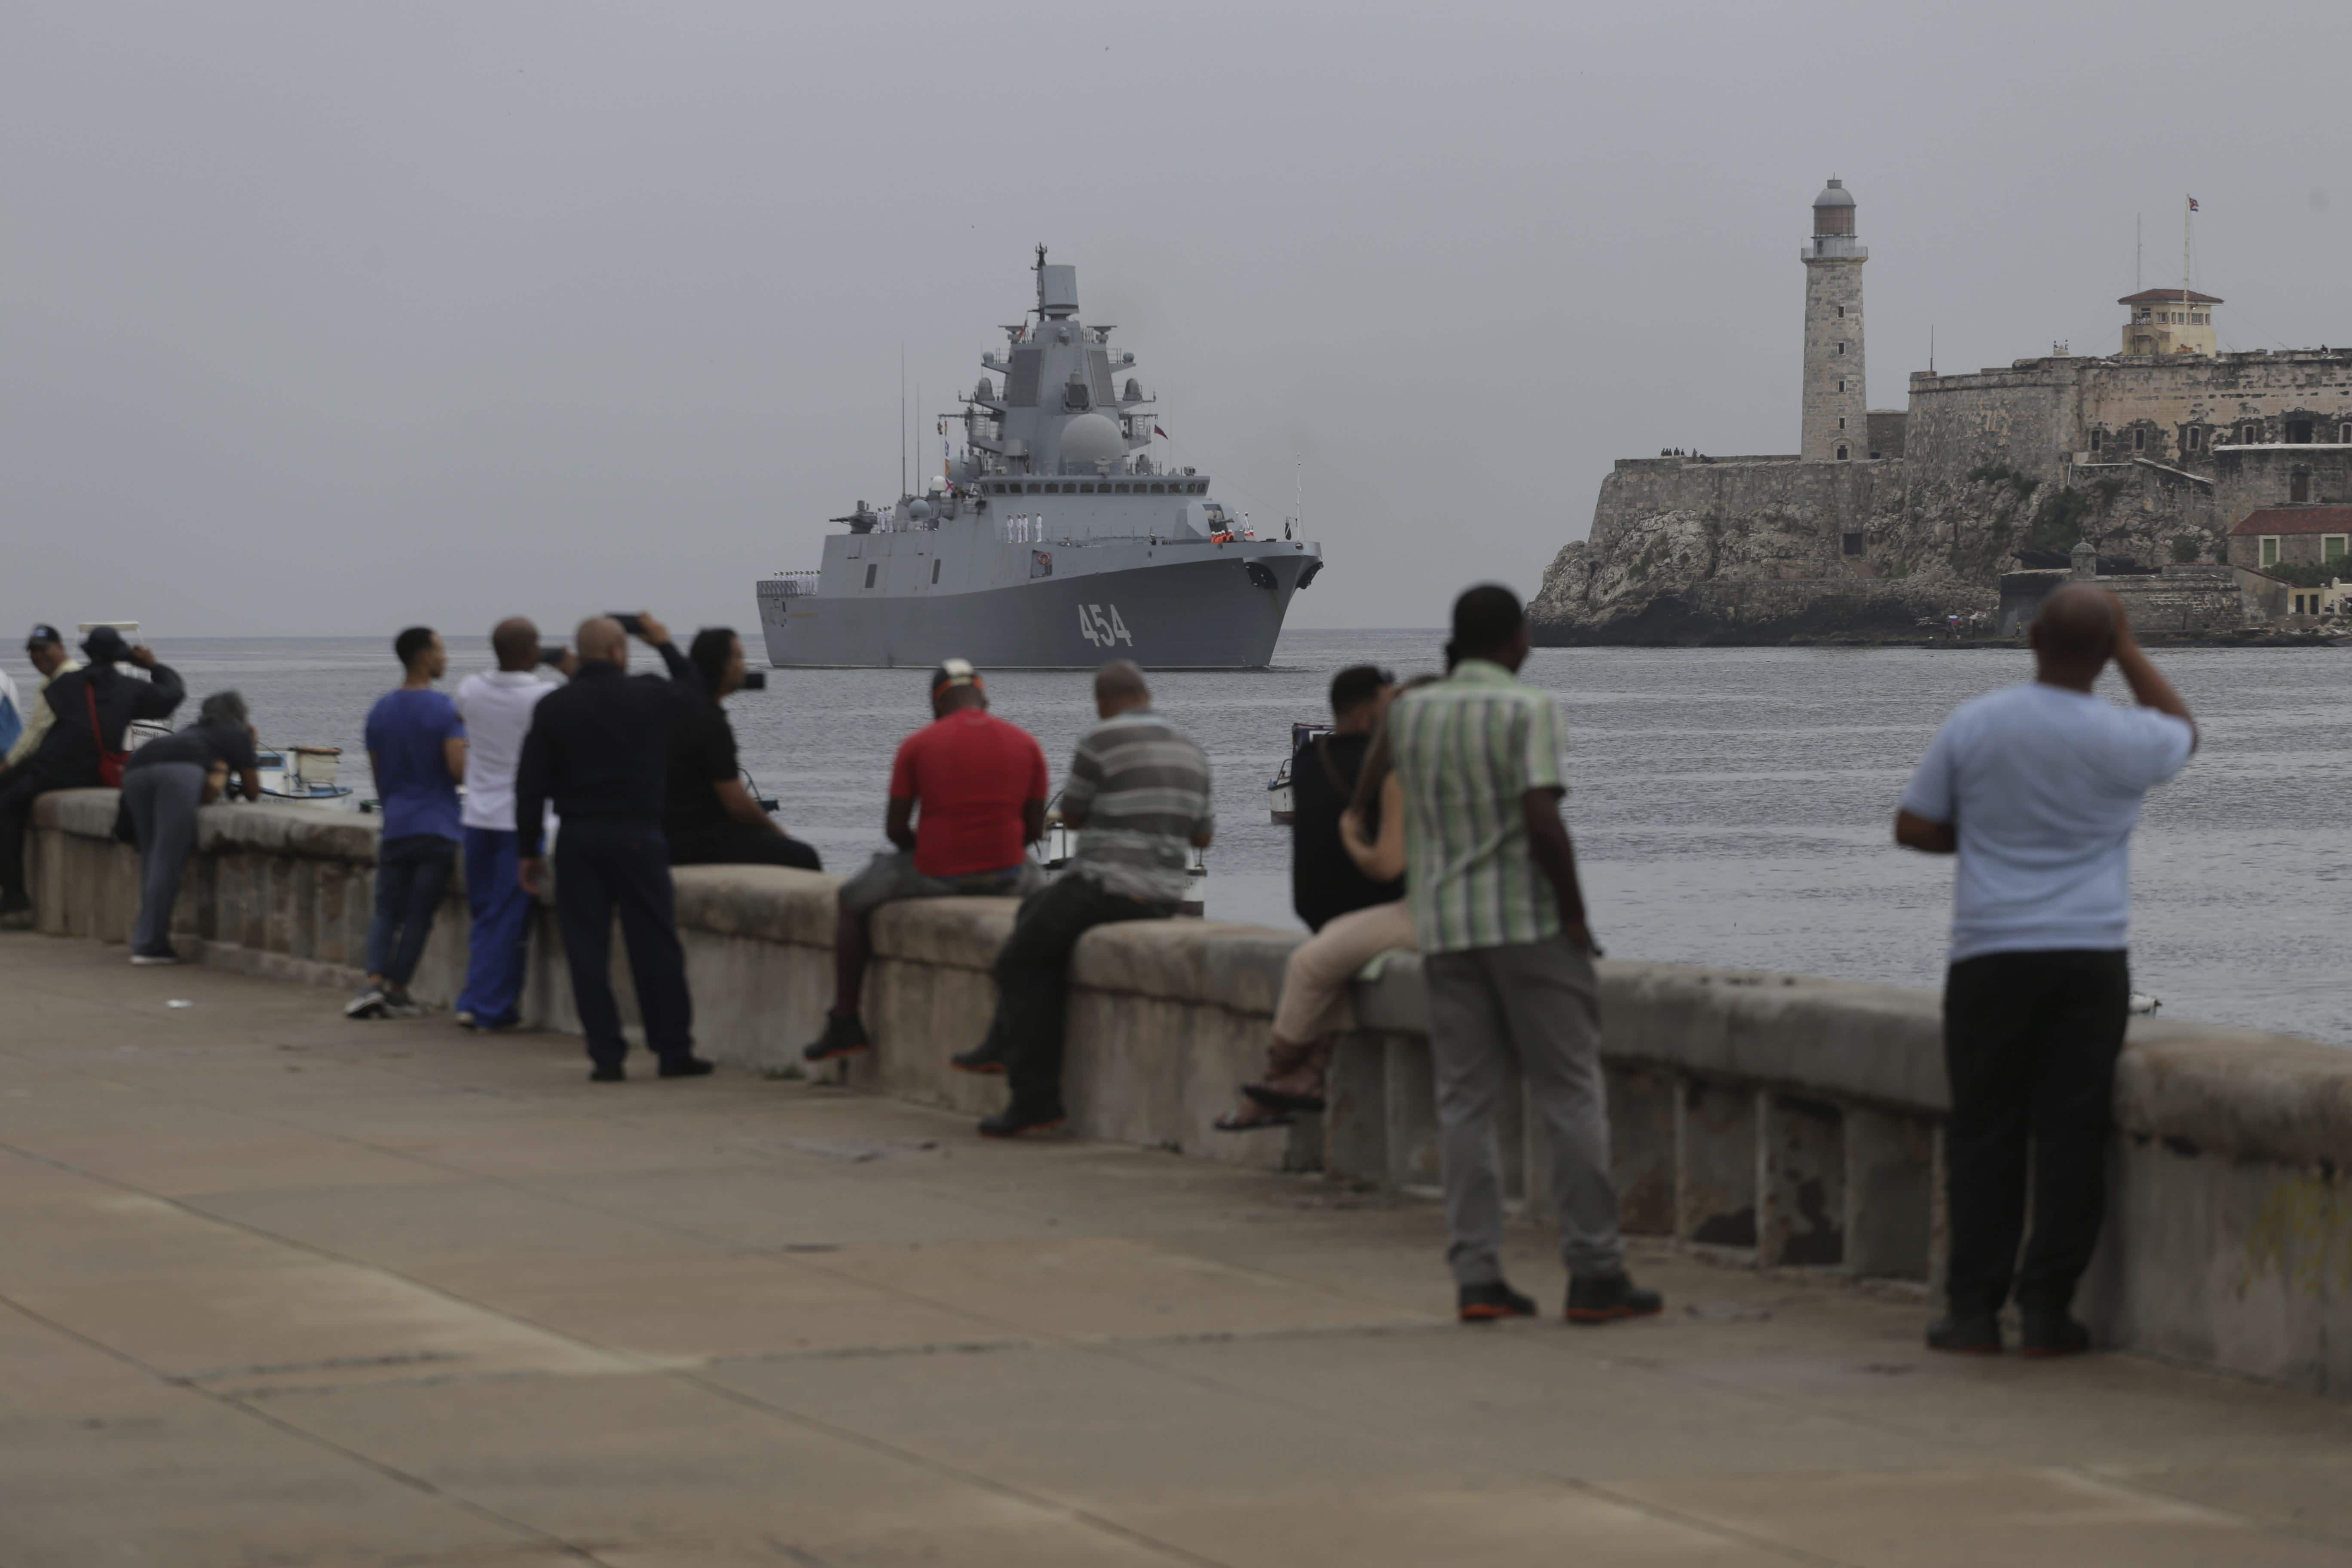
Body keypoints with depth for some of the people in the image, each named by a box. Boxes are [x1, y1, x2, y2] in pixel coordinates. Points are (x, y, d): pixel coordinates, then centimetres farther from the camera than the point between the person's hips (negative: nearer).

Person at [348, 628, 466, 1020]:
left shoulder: (380, 711, 8)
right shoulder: (442, 708, -9)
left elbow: (377, 774, 13)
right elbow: (458, 768, -16)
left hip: (395, 826, 4)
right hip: (438, 825, -4)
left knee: (387, 911, 6)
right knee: (419, 914, 4)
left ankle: (375, 983, -12)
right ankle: (397, 989, 6)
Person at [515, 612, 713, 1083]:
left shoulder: (552, 708, 1)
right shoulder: (649, 697, -3)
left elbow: (530, 786, 1)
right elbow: (694, 693, 20)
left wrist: (529, 850, 9)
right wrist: (665, 645, 31)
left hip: (577, 839, 1)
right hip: (637, 837, -1)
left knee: (587, 951, 3)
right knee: (656, 946, 6)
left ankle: (607, 1057, 0)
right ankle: (674, 1051, 9)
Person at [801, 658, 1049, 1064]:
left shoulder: (917, 745, -3)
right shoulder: (1025, 744, 4)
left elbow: (895, 828, -2)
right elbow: (1035, 828, 6)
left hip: (937, 876, -3)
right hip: (1006, 874, 3)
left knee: (853, 901, 24)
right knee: (1036, 881, 40)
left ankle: (845, 1021, 21)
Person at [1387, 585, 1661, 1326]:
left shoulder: (1409, 712, 6)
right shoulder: (1528, 710, -10)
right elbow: (1543, 822, -20)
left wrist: (1453, 671, 24)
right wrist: (1576, 916, -10)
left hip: (1445, 928, 5)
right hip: (1530, 924, -5)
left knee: (1465, 1102, 5)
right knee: (1571, 1097, 1)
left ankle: (1477, 1276, -1)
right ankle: (1593, 1272, -2)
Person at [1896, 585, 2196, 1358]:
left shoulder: (1972, 726, -4)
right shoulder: (2123, 741, -6)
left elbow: (1913, 827, 3)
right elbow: (2184, 734, 18)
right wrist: (2128, 649, 15)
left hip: (1991, 955, 1)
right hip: (2090, 956, -1)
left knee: (1984, 1130, 6)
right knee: (2071, 1134, 3)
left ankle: (1974, 1308, 5)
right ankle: (2047, 1309, 2)